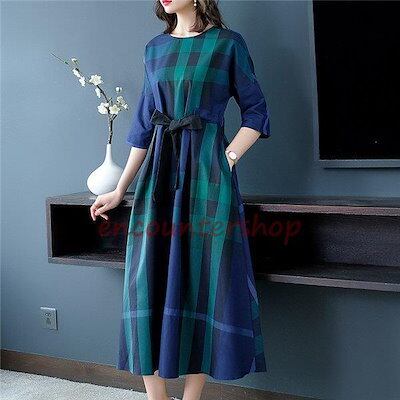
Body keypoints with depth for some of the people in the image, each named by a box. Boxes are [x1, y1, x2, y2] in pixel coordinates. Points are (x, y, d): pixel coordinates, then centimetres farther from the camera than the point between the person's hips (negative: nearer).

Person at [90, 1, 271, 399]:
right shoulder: (155, 49, 14)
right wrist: (120, 190, 12)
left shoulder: (228, 44, 2)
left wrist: (229, 158, -11)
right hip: (159, 173, 4)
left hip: (207, 173, -4)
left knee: (204, 281, -2)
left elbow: (256, 112, 4)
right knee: (147, 281, -2)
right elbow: (144, 124, 15)